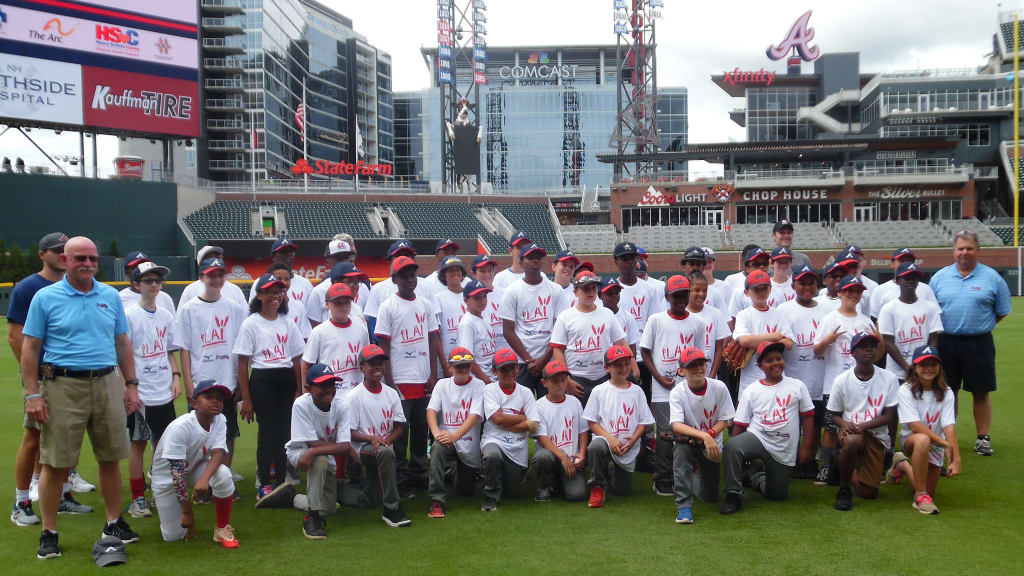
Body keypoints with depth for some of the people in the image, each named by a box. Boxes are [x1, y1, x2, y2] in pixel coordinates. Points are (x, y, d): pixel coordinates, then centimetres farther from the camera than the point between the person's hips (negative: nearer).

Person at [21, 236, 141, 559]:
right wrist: (33, 395, -7)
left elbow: (122, 343, 14)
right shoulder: (45, 298, 0)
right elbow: (30, 348, -1)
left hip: (107, 384, 3)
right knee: (55, 463, 1)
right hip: (63, 386, -3)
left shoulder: (110, 296, 9)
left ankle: (114, 522, 23)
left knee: (110, 458, 10)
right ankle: (49, 533, 14)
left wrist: (131, 384, 9)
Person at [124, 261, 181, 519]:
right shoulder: (128, 315, -7)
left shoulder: (166, 316, 11)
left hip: (164, 393, 5)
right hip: (140, 394, -5)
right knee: (138, 443, 3)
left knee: (164, 442, 11)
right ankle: (138, 499, 13)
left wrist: (176, 376, 4)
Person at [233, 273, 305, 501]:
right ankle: (264, 486, 7)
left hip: (286, 380, 4)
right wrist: (246, 398, -7)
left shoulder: (287, 323, 12)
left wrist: (299, 390, 7)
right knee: (268, 432, -3)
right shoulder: (251, 324, 0)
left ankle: (281, 483, 14)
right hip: (262, 381, -4)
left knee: (285, 431, 4)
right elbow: (243, 363, -3)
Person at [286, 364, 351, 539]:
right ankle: (313, 516, -24)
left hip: (328, 459, 4)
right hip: (299, 451, -4)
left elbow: (344, 446, -27)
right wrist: (339, 447, -24)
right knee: (321, 459, -39)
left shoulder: (341, 406, -19)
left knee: (330, 508, 2)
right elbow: (313, 443, -25)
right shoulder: (301, 404, -27)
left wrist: (313, 452, -39)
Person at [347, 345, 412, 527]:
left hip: (385, 447, 6)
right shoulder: (354, 396, -4)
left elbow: (400, 426, 10)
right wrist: (372, 438, -24)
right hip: (363, 448, -6)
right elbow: (349, 432, -7)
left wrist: (386, 440, -10)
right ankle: (391, 510, -32)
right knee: (386, 452, -36)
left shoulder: (391, 393, 11)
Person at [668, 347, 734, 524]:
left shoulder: (719, 387, -12)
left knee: (710, 496, 3)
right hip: (688, 440, -2)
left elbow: (725, 420, -6)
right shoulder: (677, 393, -18)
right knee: (682, 444, -38)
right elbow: (676, 426, -31)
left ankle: (693, 475, 41)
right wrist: (703, 436, -45)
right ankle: (684, 506, -32)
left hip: (712, 445, 2)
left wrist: (709, 435, -25)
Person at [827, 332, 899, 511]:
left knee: (869, 493, -4)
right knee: (852, 441, -40)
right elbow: (834, 414, 5)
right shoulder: (842, 380, -3)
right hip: (849, 430, -1)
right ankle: (844, 489, -16)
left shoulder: (889, 378, -4)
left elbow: (889, 416, -5)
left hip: (877, 435, 1)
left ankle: (853, 472, 34)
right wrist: (844, 424, -20)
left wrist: (862, 426, -21)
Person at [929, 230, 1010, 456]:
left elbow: (1002, 311, 6)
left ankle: (983, 438, 16)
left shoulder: (992, 277, 0)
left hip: (979, 344, -1)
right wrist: (941, 330, 3)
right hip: (946, 343, 1)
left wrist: (981, 325, 3)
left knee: (981, 392, 5)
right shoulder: (940, 277, 4)